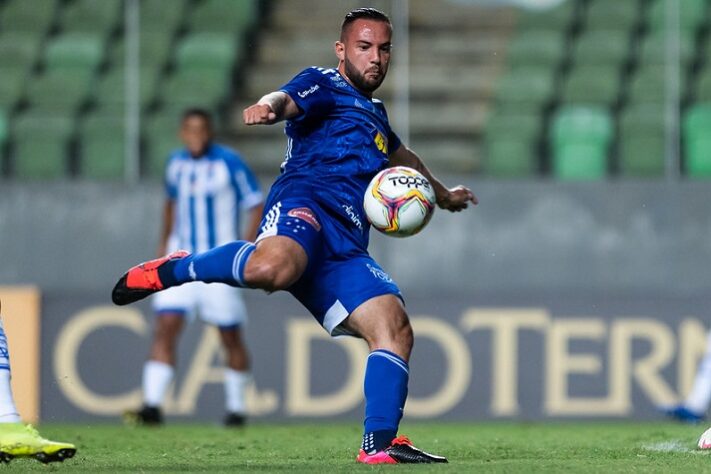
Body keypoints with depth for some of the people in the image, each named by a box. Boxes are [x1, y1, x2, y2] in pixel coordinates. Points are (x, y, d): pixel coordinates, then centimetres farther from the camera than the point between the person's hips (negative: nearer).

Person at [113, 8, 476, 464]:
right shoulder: (324, 85, 12)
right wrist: (269, 106, -38)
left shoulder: (375, 113, 37)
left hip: (345, 246, 8)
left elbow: (400, 156, 60)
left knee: (394, 328, -12)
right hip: (306, 200, -8)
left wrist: (442, 193, 76)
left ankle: (379, 445, -12)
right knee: (272, 267, -41)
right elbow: (290, 100, -13)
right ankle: (174, 269, -14)